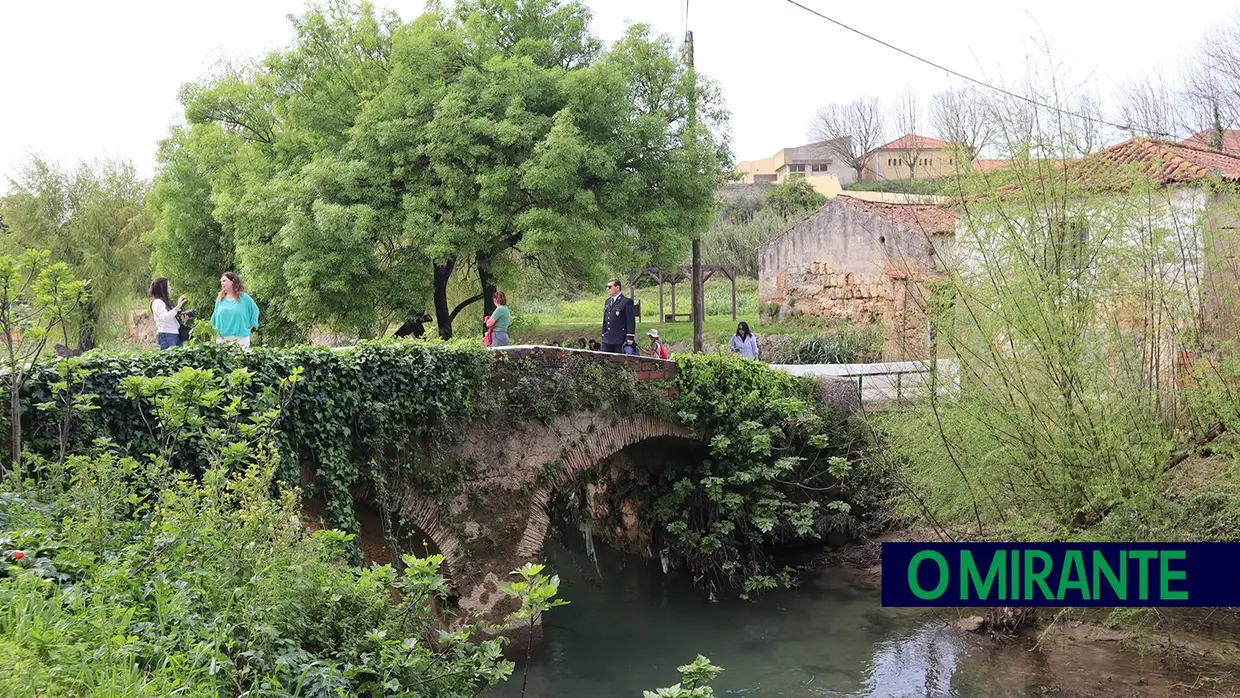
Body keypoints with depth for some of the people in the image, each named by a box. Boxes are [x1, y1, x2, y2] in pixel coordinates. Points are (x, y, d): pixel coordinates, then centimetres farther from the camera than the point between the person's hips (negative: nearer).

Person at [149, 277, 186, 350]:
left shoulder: (165, 301, 22)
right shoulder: (157, 302, -6)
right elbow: (165, 318, -21)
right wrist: (178, 306, -26)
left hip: (175, 334, 9)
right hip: (166, 336, -9)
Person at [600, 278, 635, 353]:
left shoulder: (626, 302, -7)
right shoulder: (608, 301, 16)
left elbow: (630, 321, -11)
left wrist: (630, 338, -16)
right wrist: (603, 335, 19)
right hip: (607, 340, 7)